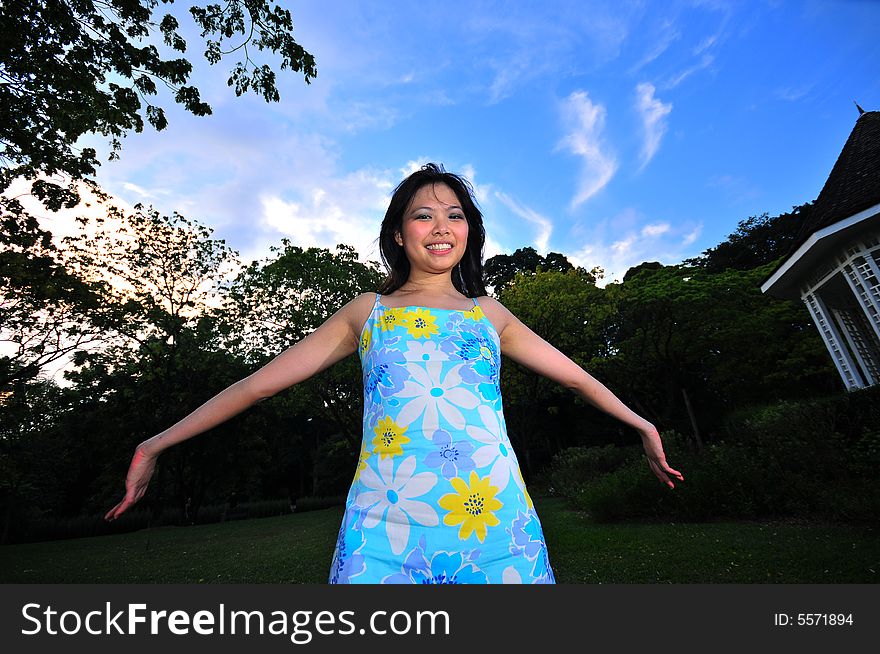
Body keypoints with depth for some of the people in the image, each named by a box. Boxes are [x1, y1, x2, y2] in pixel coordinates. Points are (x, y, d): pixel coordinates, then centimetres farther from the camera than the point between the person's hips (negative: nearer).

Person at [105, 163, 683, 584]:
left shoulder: (488, 312, 13)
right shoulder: (367, 311, 10)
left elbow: (575, 375, 21)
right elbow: (260, 383, 10)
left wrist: (642, 426, 26)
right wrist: (156, 445, 11)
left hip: (496, 523, 2)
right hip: (386, 528, -1)